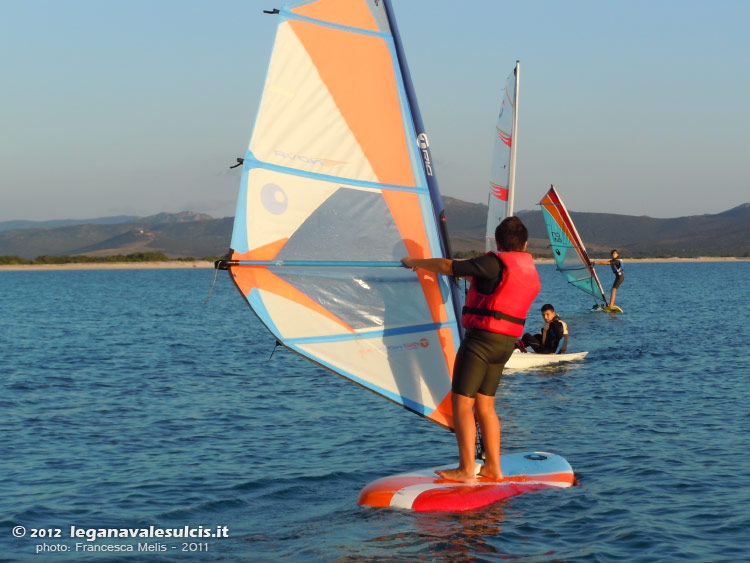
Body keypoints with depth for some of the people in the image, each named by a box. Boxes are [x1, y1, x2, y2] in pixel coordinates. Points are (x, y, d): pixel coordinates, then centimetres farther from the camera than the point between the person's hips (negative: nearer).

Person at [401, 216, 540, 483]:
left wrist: (416, 262, 6)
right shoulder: (531, 272, 12)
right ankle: (493, 468, 14)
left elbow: (448, 267, -9)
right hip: (506, 342, 8)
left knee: (461, 402, -4)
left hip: (482, 338, -8)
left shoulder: (495, 264, -12)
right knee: (485, 404, 15)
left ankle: (466, 470, -6)